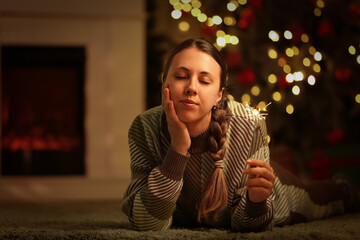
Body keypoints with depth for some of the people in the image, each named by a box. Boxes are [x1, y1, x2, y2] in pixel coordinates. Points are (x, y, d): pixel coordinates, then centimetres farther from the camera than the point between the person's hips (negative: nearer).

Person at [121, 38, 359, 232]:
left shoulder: (249, 126, -39)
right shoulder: (146, 128, -36)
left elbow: (246, 224, -29)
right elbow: (147, 223, -41)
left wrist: (257, 199, -51)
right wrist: (178, 148, -48)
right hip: (189, 222, 2)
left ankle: (341, 188, 65)